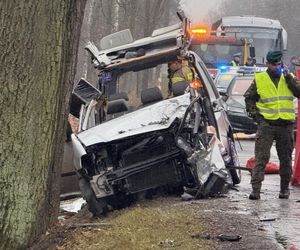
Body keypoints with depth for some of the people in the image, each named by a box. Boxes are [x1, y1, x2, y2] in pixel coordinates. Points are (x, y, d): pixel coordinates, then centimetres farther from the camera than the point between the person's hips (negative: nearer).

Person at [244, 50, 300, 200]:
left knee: (286, 158, 9)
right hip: (266, 124, -2)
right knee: (261, 157, -8)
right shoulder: (259, 79, 5)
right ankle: (255, 189, -10)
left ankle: (284, 188, 20)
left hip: (286, 124, 2)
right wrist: (255, 115, 0)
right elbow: (249, 98, 11)